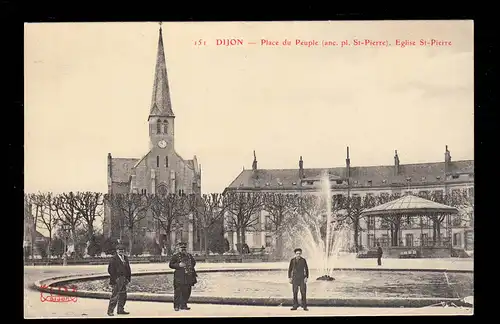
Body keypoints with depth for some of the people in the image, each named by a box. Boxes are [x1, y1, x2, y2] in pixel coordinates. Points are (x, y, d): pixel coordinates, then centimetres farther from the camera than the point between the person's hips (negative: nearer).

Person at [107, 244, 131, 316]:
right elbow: (111, 270, -11)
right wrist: (114, 279, -16)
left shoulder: (125, 258, 14)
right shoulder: (113, 259, -8)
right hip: (117, 280, -8)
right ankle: (110, 311, -2)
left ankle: (120, 310, 22)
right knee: (115, 295, -8)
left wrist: (128, 278, 11)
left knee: (123, 295, 12)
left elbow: (128, 269, 19)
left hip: (123, 279, 8)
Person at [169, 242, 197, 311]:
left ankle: (184, 305, 18)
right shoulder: (175, 256, -1)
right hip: (179, 277, -5)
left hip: (188, 277, 5)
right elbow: (170, 265, -3)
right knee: (178, 292, -7)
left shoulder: (189, 256, 14)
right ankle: (176, 306, -1)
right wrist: (178, 265, -16)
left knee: (187, 292, 8)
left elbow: (194, 262, 27)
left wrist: (191, 266, 6)